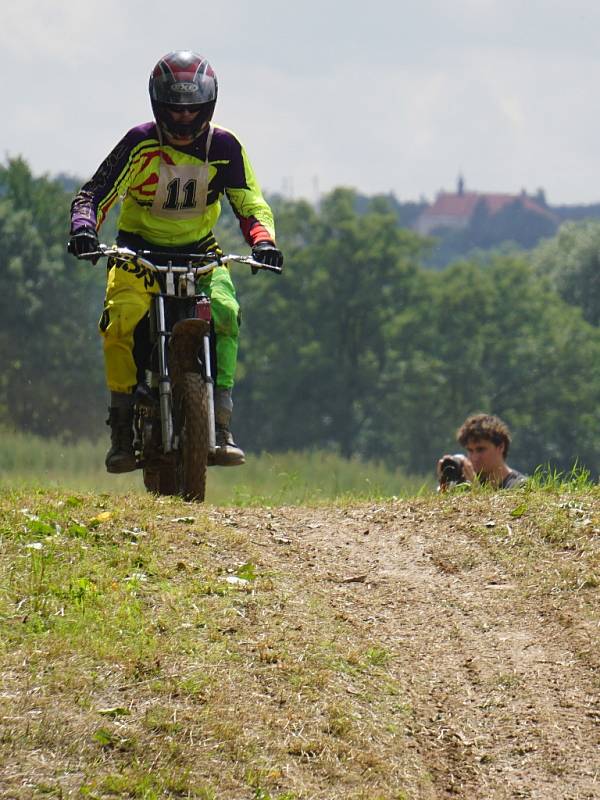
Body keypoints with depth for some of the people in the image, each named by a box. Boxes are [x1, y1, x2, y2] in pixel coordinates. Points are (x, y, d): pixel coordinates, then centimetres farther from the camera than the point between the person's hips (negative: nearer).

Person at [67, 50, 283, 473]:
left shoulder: (224, 146, -6)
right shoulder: (140, 143, -13)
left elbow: (250, 202, -5)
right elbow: (94, 193, -13)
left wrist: (263, 240, -26)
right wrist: (84, 229, -34)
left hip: (200, 251, 2)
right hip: (139, 249, -1)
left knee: (225, 312, -27)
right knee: (121, 320, -28)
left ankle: (221, 424, -24)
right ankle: (123, 426, -18)